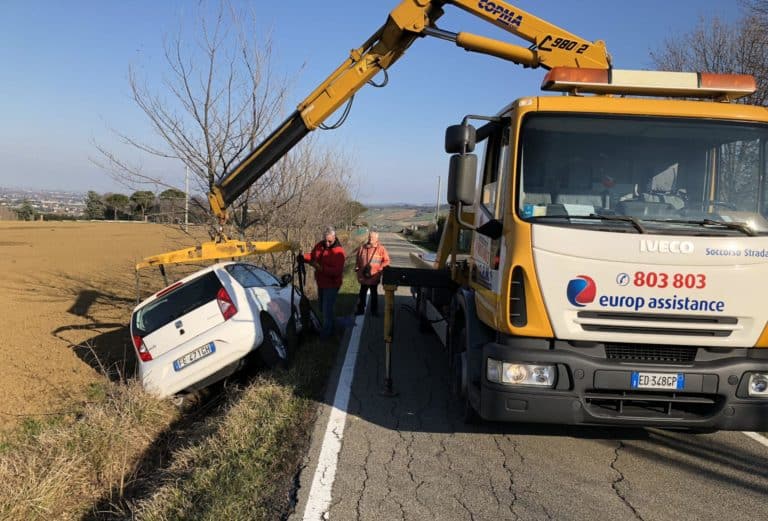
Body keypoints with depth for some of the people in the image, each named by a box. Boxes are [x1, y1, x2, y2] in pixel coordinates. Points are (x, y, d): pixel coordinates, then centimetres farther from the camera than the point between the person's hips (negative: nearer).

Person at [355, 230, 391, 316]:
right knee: (362, 294, 13)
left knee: (374, 294, 13)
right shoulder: (362, 248, 0)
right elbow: (358, 260, 11)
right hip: (363, 277, 2)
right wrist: (357, 268, 1)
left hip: (374, 277, -2)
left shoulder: (381, 249, -8)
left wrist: (379, 268, -15)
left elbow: (386, 261, -6)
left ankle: (374, 310, 26)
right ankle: (360, 309, 26)